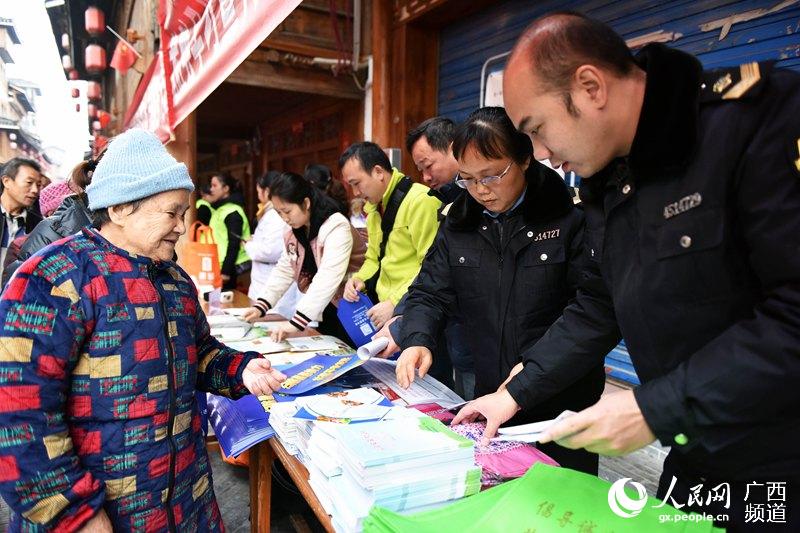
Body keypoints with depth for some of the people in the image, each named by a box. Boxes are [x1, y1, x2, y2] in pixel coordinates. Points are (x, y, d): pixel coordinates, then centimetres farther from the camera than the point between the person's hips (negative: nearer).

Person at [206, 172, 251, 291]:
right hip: (220, 264, 9)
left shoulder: (233, 212, -14)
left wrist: (226, 271, -19)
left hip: (230, 266, -9)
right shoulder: (220, 209, 13)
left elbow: (234, 245, -18)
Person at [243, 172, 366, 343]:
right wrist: (260, 306, -8)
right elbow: (283, 271, 5)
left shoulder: (336, 227, -23)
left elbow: (327, 280, -32)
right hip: (324, 312, 7)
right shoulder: (294, 232, 4)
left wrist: (296, 323, -37)